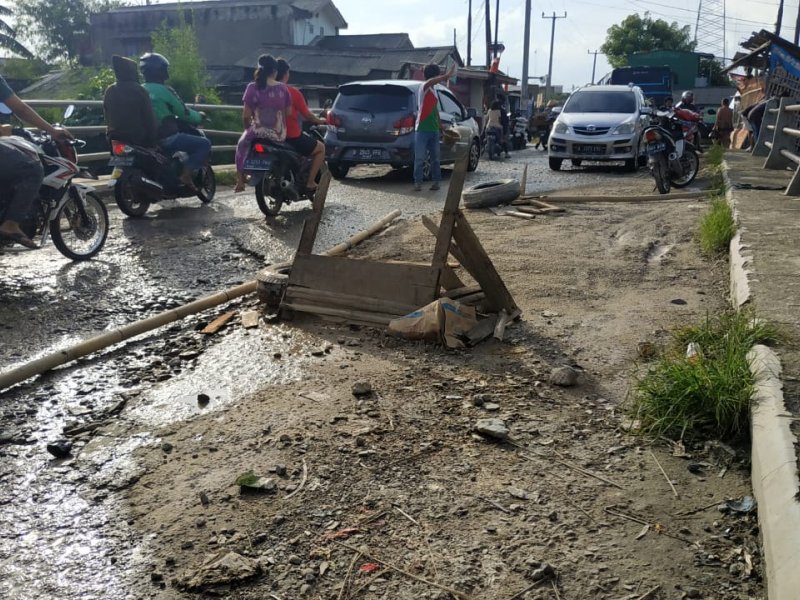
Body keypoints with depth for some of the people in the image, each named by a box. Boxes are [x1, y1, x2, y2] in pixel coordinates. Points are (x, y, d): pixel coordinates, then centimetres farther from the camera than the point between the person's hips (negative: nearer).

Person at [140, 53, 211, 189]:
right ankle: (186, 173, -18)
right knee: (204, 144, -4)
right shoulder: (165, 91, -13)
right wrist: (199, 117, 12)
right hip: (167, 138, -8)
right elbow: (184, 113, -8)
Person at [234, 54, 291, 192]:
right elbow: (289, 112, 6)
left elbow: (246, 115, -7)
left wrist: (247, 127, 12)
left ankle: (240, 182, 19)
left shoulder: (253, 87, -8)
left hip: (259, 131, -2)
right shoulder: (283, 88, 1)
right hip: (280, 134, 3)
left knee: (242, 144, 25)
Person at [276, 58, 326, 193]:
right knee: (320, 148, 16)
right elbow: (307, 115, -7)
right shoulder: (293, 92, -13)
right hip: (292, 138, -6)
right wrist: (320, 121, 14)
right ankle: (310, 182, 6)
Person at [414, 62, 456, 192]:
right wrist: (447, 75, -41)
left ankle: (436, 181, 15)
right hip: (422, 130, -8)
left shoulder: (434, 91, 17)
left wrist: (441, 126, 23)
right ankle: (418, 182, 0)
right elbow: (429, 81, -34)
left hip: (434, 130, 8)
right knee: (419, 158, -5)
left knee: (435, 157, 9)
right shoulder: (424, 88, -8)